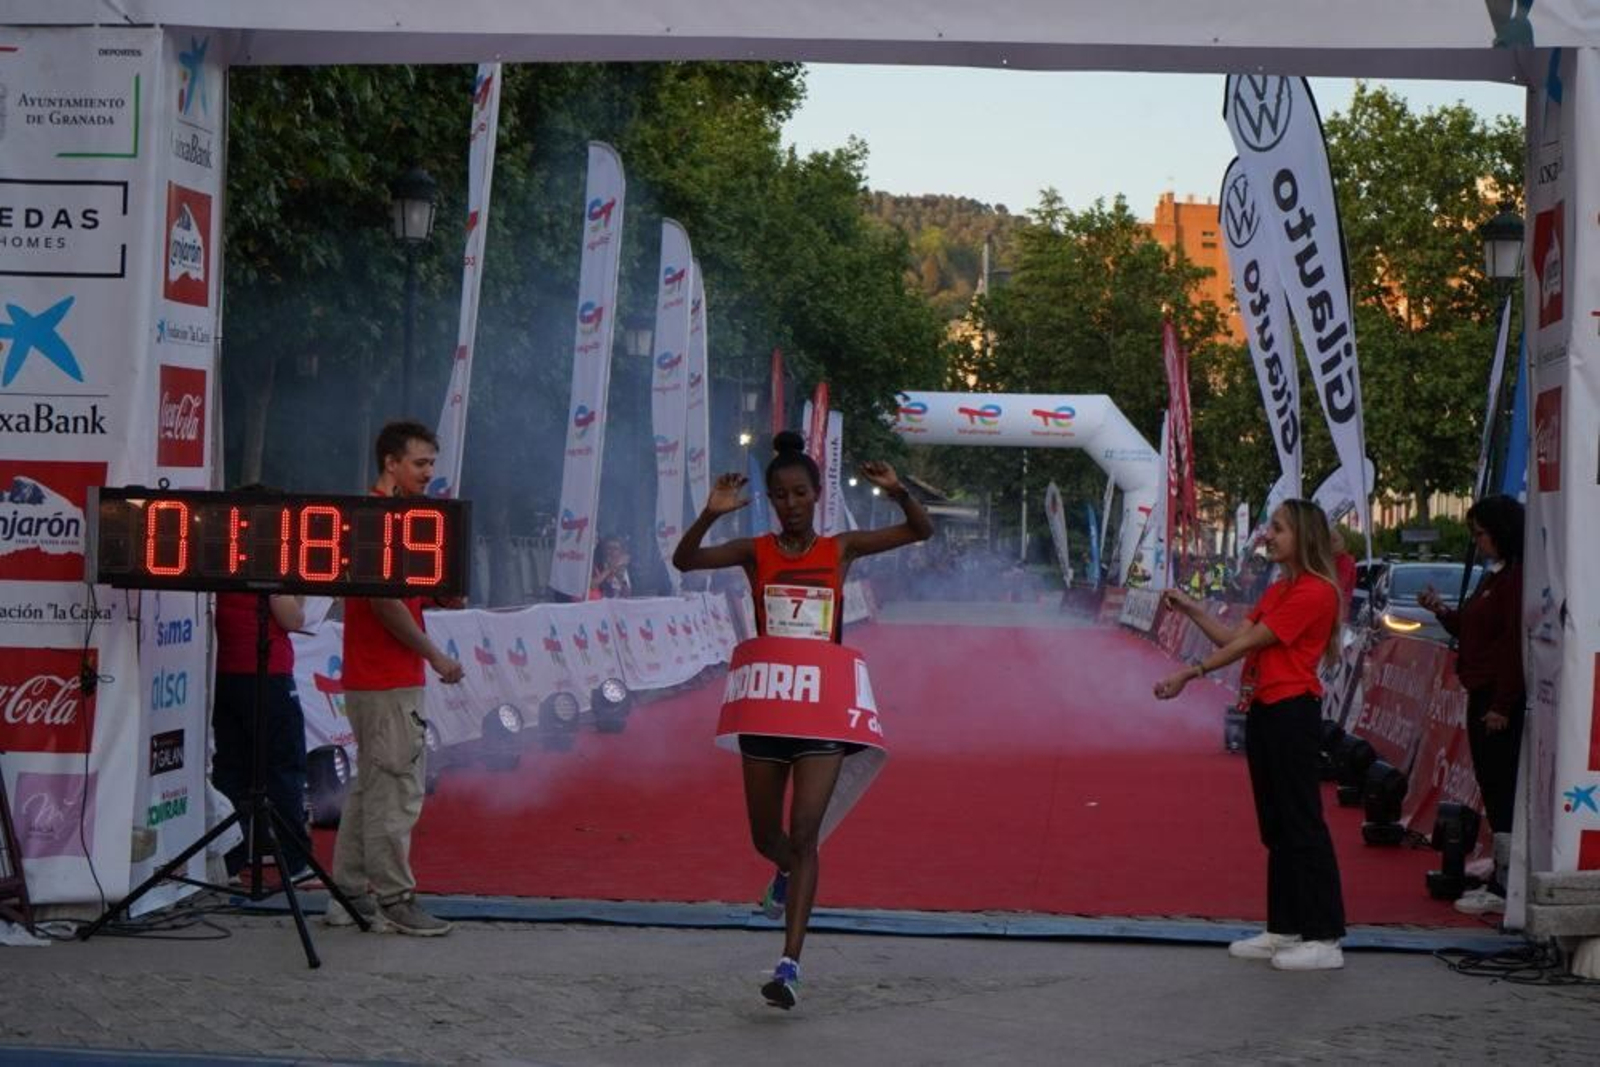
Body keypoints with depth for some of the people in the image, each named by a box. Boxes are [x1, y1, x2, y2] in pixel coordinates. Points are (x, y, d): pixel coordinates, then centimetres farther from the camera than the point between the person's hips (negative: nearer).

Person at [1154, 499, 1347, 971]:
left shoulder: (1314, 593, -14)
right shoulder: (1277, 590, 17)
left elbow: (1248, 643, -14)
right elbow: (1234, 637, 12)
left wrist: (1190, 673, -11)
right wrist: (1191, 609, 4)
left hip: (1293, 713, -10)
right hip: (1265, 711, 10)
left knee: (1301, 822, -7)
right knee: (1275, 825, 13)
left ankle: (1324, 940, -2)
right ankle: (1284, 929, 20)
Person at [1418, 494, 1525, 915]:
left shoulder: (1517, 577, -15)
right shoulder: (1493, 576, 18)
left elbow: (1515, 643, -20)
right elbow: (1472, 631, 24)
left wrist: (1502, 705, -21)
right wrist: (1443, 612, 7)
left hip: (1501, 701, -10)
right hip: (1484, 696, 10)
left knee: (1502, 792, -8)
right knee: (1493, 790, 13)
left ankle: (1505, 888, -5)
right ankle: (1499, 878, 20)